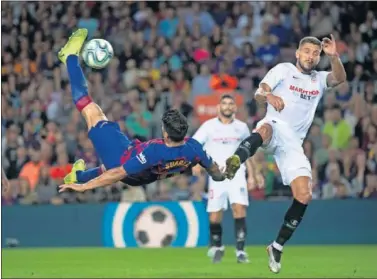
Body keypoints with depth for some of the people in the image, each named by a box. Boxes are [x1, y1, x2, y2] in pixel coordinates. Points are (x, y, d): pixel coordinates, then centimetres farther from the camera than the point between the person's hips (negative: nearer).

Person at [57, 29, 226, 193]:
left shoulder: (155, 151, -42)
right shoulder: (193, 148, -28)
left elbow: (118, 173, -36)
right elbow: (213, 169, -7)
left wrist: (84, 186, -29)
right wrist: (220, 177, 18)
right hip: (142, 180, 5)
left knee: (91, 111, 6)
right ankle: (78, 175, 70)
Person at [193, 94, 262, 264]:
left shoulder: (241, 127, 9)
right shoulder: (209, 126, 2)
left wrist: (251, 175, 14)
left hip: (237, 174, 1)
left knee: (239, 207, -19)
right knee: (214, 216, -1)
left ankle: (240, 250, -17)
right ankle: (216, 246, 25)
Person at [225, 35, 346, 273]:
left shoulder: (320, 79, 17)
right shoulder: (283, 69, 8)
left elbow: (340, 78, -4)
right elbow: (258, 93, -2)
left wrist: (334, 56, -23)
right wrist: (270, 96, -26)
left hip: (294, 143, 4)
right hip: (276, 129, -4)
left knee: (304, 196, -7)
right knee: (265, 129, -42)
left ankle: (277, 247, 5)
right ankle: (234, 163, -71)